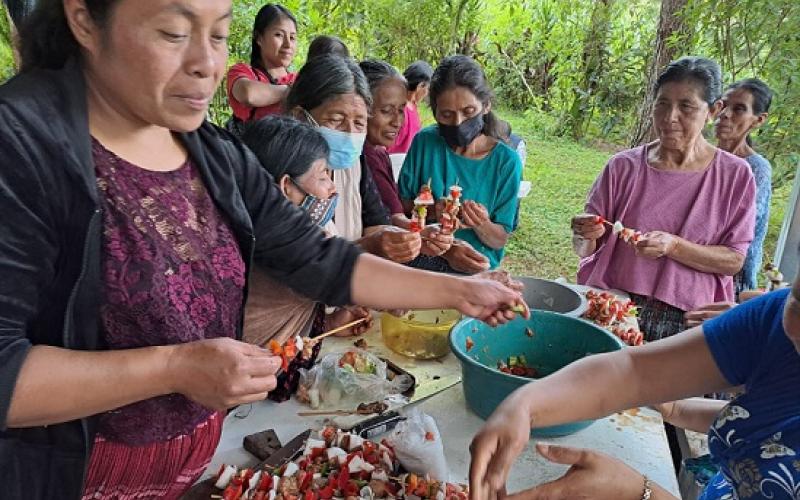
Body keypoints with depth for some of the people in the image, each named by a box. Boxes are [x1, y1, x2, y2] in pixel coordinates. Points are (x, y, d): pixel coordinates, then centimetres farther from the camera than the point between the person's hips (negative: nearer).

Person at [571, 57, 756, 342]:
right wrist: (587, 237, -18)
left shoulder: (735, 176, 0)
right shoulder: (623, 166, 1)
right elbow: (584, 250, 5)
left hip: (682, 322, 0)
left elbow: (734, 261, -2)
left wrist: (673, 246, -18)